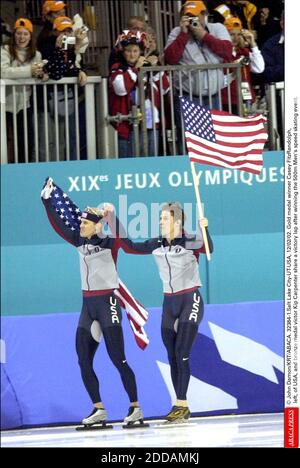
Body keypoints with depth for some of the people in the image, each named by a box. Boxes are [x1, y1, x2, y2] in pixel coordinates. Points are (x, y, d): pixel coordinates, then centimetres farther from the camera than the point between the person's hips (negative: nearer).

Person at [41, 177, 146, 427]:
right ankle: (99, 409, 8)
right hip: (88, 305, 7)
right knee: (83, 360, 3)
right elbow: (59, 225, 14)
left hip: (107, 303, -7)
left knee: (118, 358, -7)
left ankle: (135, 407, -2)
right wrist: (47, 200, 9)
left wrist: (112, 216, -40)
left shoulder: (109, 243, -7)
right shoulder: (80, 243, 10)